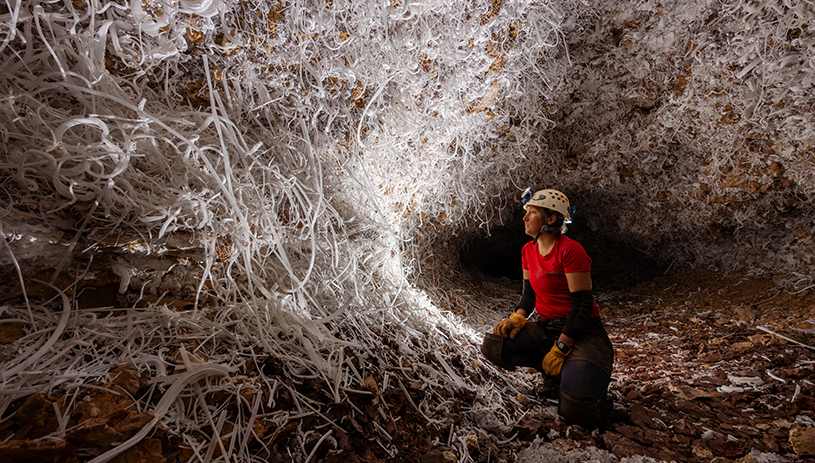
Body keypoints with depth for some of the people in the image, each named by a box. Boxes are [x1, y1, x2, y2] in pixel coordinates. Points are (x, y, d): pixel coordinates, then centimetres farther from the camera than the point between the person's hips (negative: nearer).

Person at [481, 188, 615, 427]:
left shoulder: (570, 250, -17)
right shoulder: (528, 250, 6)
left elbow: (582, 304, -18)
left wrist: (559, 349, -19)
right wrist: (518, 317, -8)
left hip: (582, 332, -7)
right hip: (545, 327, 7)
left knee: (578, 411, -28)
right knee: (493, 346, -19)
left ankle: (585, 375, 9)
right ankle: (562, 369, 2)